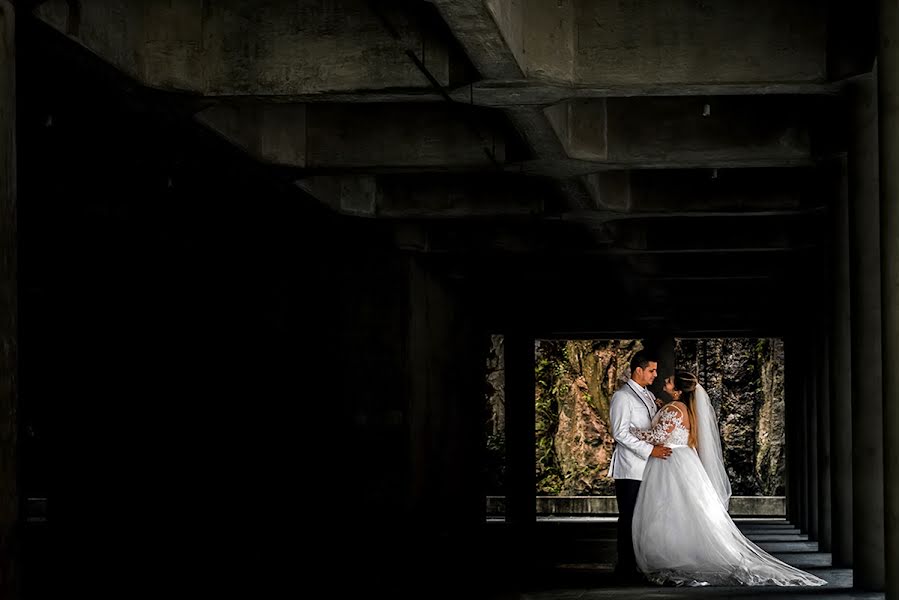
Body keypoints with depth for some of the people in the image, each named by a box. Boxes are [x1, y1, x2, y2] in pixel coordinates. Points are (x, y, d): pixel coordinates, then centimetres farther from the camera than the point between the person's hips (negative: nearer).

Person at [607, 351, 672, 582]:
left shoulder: (649, 396, 17)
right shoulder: (622, 397, -9)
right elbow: (620, 433, -17)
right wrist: (650, 450, -20)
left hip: (648, 468, 8)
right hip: (630, 470, -8)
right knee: (629, 519, -4)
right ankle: (625, 568, 1)